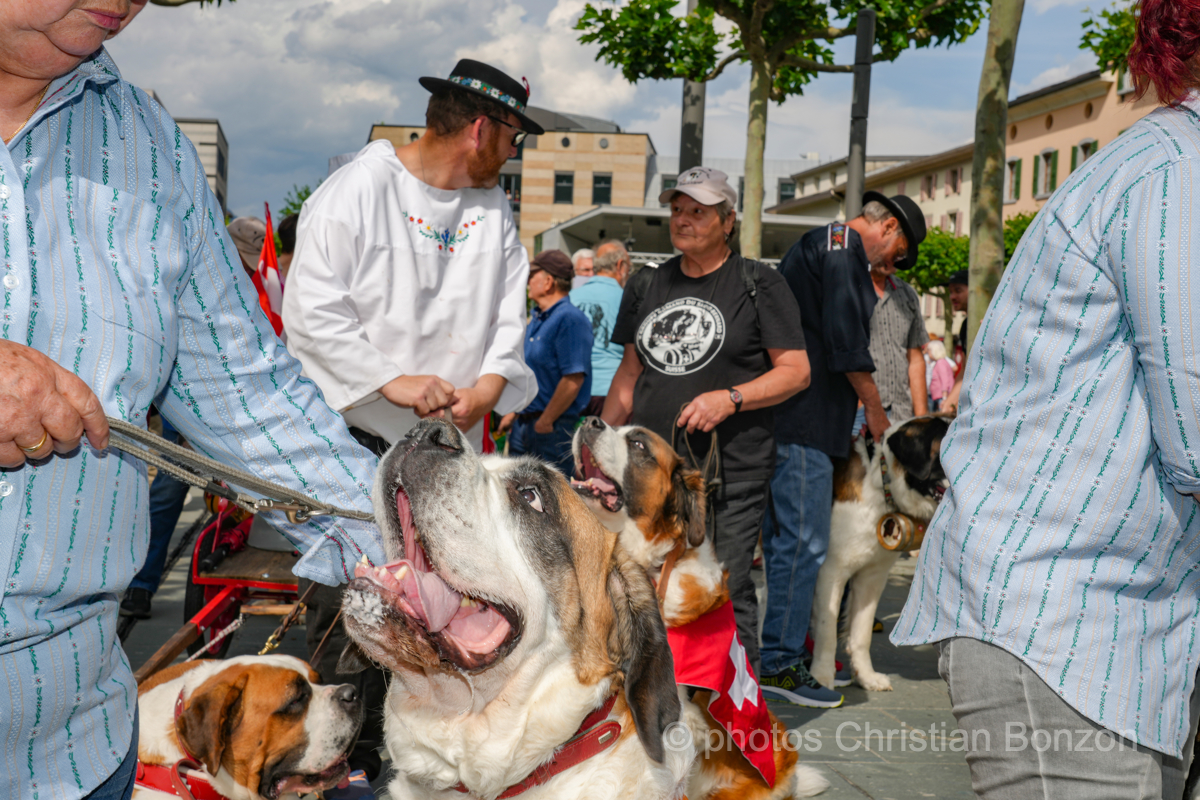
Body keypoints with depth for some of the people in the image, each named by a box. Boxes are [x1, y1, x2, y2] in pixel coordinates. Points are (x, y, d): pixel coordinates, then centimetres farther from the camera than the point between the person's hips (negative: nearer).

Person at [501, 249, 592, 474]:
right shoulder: (537, 319, 16)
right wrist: (513, 413, 18)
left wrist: (545, 421, -18)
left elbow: (574, 378, -22)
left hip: (552, 428, -9)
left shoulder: (569, 319, -15)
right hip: (523, 423, 9)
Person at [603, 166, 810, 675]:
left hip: (730, 472, -4)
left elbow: (796, 370, -2)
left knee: (726, 594, -6)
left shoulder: (758, 285, 2)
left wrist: (730, 398, -16)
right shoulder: (647, 287, 16)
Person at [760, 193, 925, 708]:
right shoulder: (842, 247, -7)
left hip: (793, 421, 11)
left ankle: (785, 651, 21)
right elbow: (848, 344, -15)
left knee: (785, 538, 13)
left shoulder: (821, 246, 26)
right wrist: (874, 409, -3)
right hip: (802, 423, -11)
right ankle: (779, 663, -3)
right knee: (803, 543, -8)